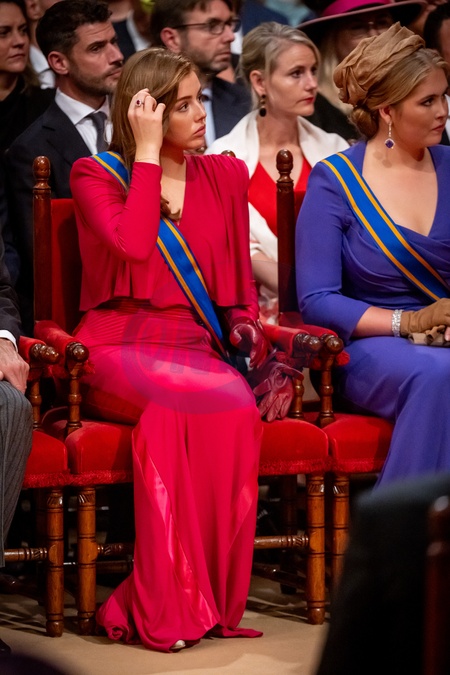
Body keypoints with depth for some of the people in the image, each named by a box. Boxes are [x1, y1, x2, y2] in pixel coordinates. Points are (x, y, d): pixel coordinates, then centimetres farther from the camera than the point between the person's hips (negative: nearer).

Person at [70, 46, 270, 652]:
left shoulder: (224, 176, 19)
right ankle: (175, 606, -27)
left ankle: (164, 604, -30)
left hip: (196, 350, 3)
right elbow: (135, 245, -14)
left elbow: (241, 284, 21)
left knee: (172, 417, -36)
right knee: (228, 401, -35)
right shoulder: (96, 175, 7)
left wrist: (248, 331, 0)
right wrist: (148, 152, -8)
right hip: (117, 350, -3)